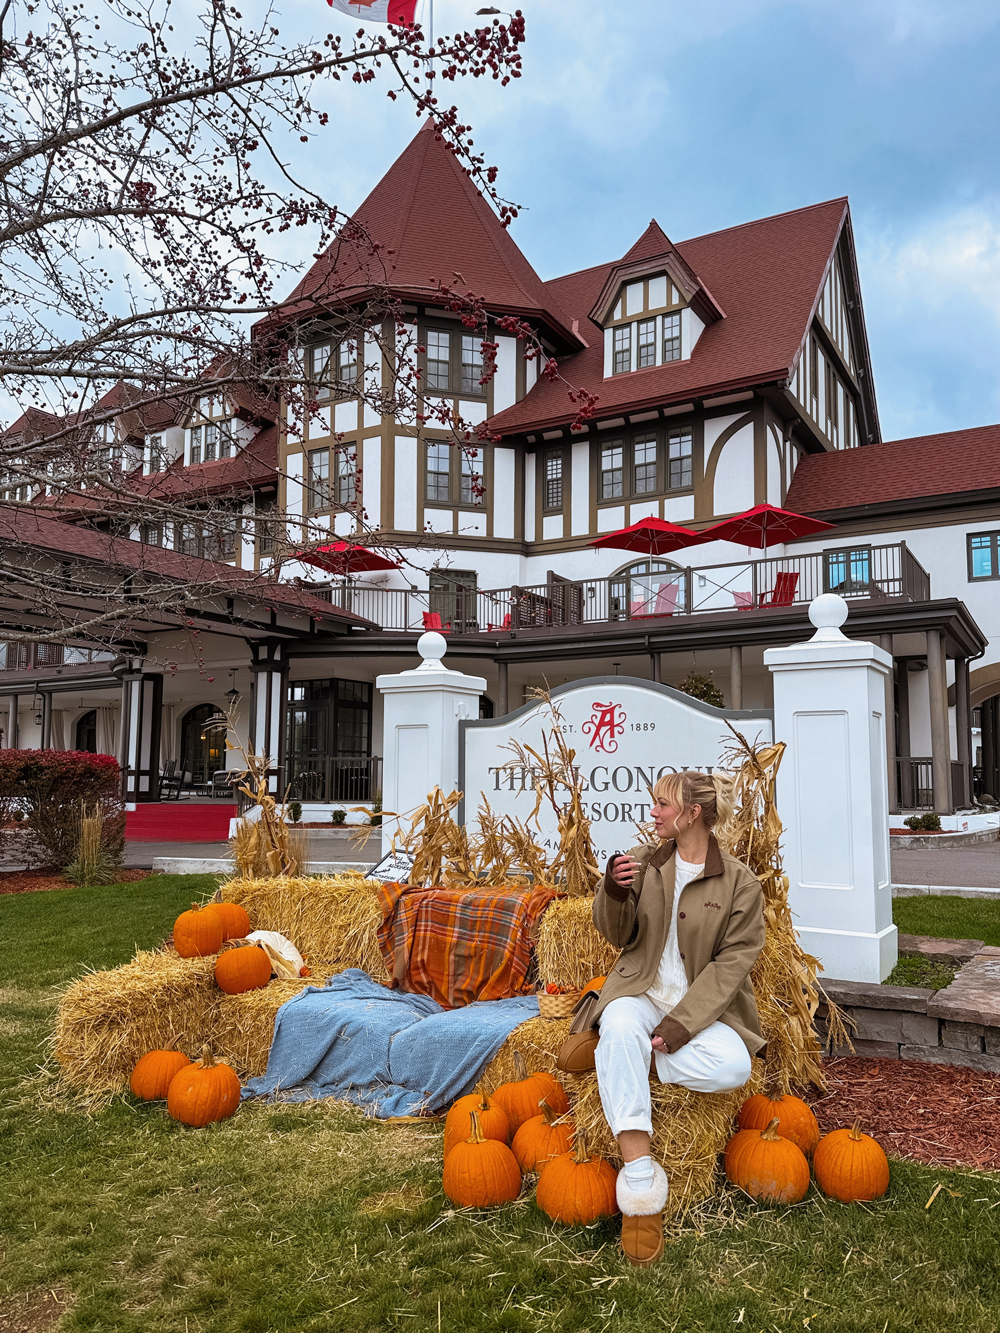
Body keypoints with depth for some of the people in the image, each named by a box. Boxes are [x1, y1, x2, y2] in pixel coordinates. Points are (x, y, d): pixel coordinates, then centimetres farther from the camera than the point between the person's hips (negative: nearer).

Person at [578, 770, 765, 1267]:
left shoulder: (739, 883, -4)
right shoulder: (642, 861, 4)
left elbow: (731, 963, -8)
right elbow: (617, 937, 9)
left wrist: (678, 1026, -18)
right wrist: (614, 893, -14)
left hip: (703, 1004, -1)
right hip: (642, 992, 1)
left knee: (733, 1066, -30)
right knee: (620, 1027, -34)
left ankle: (613, 1054, -9)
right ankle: (639, 1176, -31)